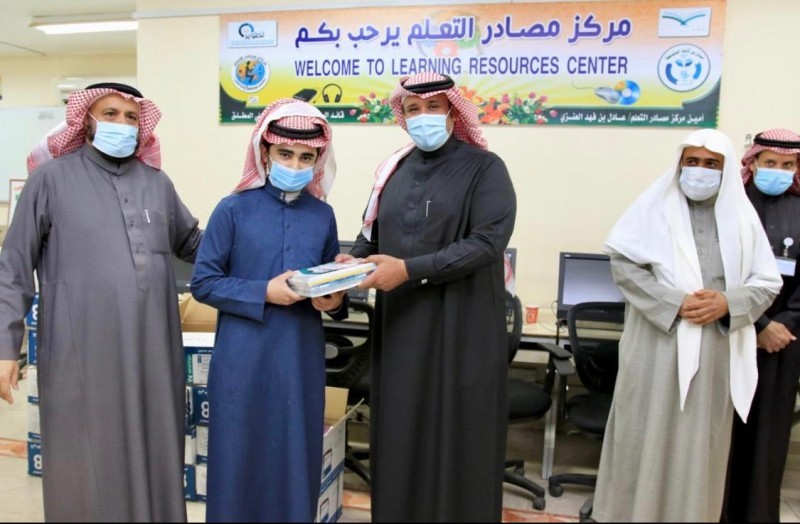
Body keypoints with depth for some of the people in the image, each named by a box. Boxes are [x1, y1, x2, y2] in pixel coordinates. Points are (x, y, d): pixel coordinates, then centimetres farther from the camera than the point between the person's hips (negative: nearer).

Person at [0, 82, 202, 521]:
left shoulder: (157, 182, 11)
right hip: (82, 350, -3)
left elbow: (193, 244, 21)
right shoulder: (51, 178, 1)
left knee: (153, 457, 13)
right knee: (88, 467, 7)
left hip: (152, 349, 3)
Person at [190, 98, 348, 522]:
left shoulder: (323, 215, 5)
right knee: (241, 459, 8)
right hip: (244, 359, -3)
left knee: (296, 460, 12)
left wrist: (335, 300, -8)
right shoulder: (233, 210, -4)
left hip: (302, 359, 3)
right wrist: (264, 293, -17)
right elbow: (203, 282, -5)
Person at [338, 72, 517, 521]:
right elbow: (372, 234, 13)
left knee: (456, 437, 6)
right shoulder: (394, 169, 11)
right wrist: (353, 263, -9)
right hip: (399, 323, 5)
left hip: (461, 326, -4)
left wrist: (410, 269, -22)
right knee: (399, 433, 12)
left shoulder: (484, 168, -5)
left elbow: (488, 241, -16)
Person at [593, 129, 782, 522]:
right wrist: (675, 302, -17)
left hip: (717, 351, 3)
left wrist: (727, 303, -12)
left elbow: (768, 282, 8)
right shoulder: (655, 205, 0)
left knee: (700, 442, 11)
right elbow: (622, 261, -8)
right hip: (658, 344, -3)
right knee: (649, 436, 5)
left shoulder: (741, 216, 9)